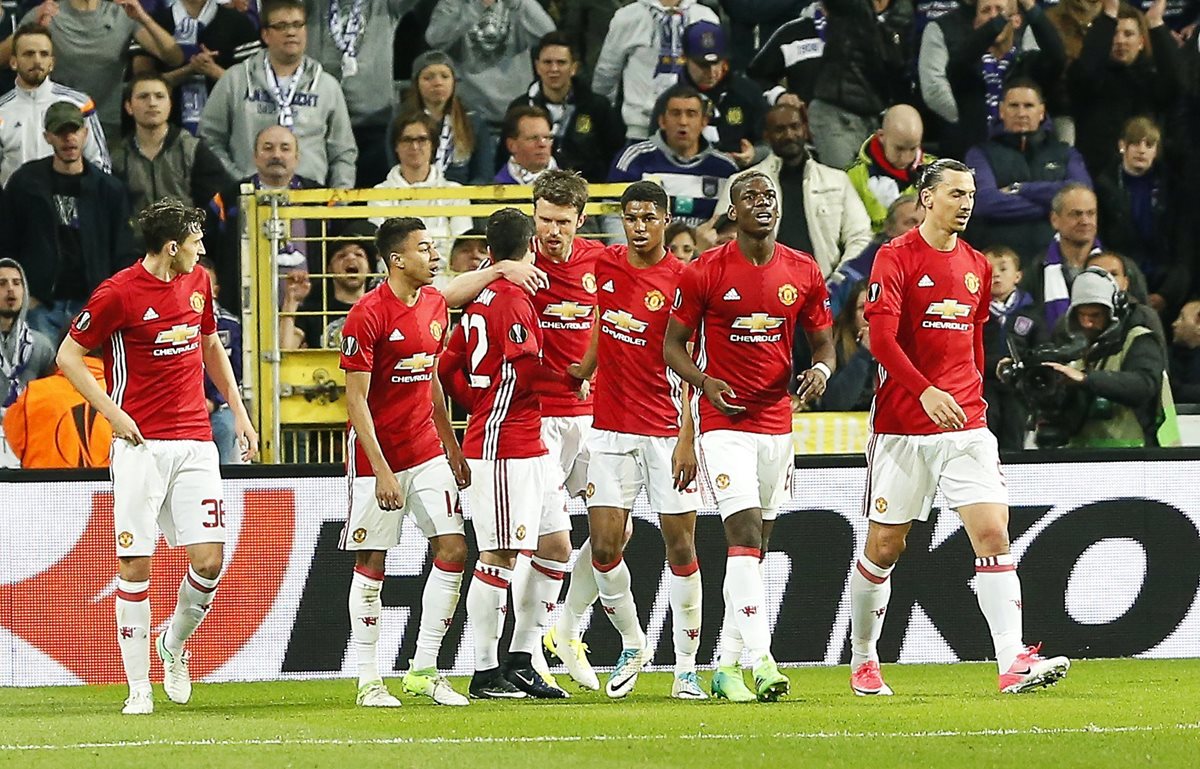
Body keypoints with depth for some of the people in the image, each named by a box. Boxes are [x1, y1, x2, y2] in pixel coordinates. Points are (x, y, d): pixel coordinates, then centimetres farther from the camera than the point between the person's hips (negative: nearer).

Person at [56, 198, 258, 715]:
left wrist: (238, 411, 20)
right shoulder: (117, 294, -8)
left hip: (195, 442, 5)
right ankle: (139, 687, 2)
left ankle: (175, 644, 23)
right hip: (141, 445, -5)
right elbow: (68, 356, -1)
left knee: (209, 559, -5)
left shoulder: (197, 284, 10)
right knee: (135, 565, -5)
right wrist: (113, 412, -11)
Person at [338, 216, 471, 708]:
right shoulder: (368, 315, -15)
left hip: (427, 451, 6)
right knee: (371, 562, 0)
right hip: (376, 454, -6)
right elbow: (356, 399, -15)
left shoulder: (435, 305, 7)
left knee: (453, 548, -3)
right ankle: (369, 681, 7)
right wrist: (382, 471, -20)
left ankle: (424, 669, 5)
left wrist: (452, 448, 18)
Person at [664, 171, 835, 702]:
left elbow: (823, 342, 14)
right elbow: (673, 344, 2)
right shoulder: (705, 273, -6)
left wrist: (820, 370, -9)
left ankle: (727, 666, 19)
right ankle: (761, 660, -24)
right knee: (745, 535, -17)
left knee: (757, 548, 10)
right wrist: (704, 382, -17)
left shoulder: (803, 274, 5)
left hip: (777, 423, 5)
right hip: (726, 422, -5)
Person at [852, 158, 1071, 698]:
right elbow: (881, 339, -15)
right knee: (883, 547, 5)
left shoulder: (977, 267, 13)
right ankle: (863, 659, 24)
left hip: (965, 425, 4)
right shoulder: (895, 258, -6)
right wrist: (926, 392, -26)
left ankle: (1014, 663, -18)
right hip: (903, 426, -4)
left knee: (993, 533, -11)